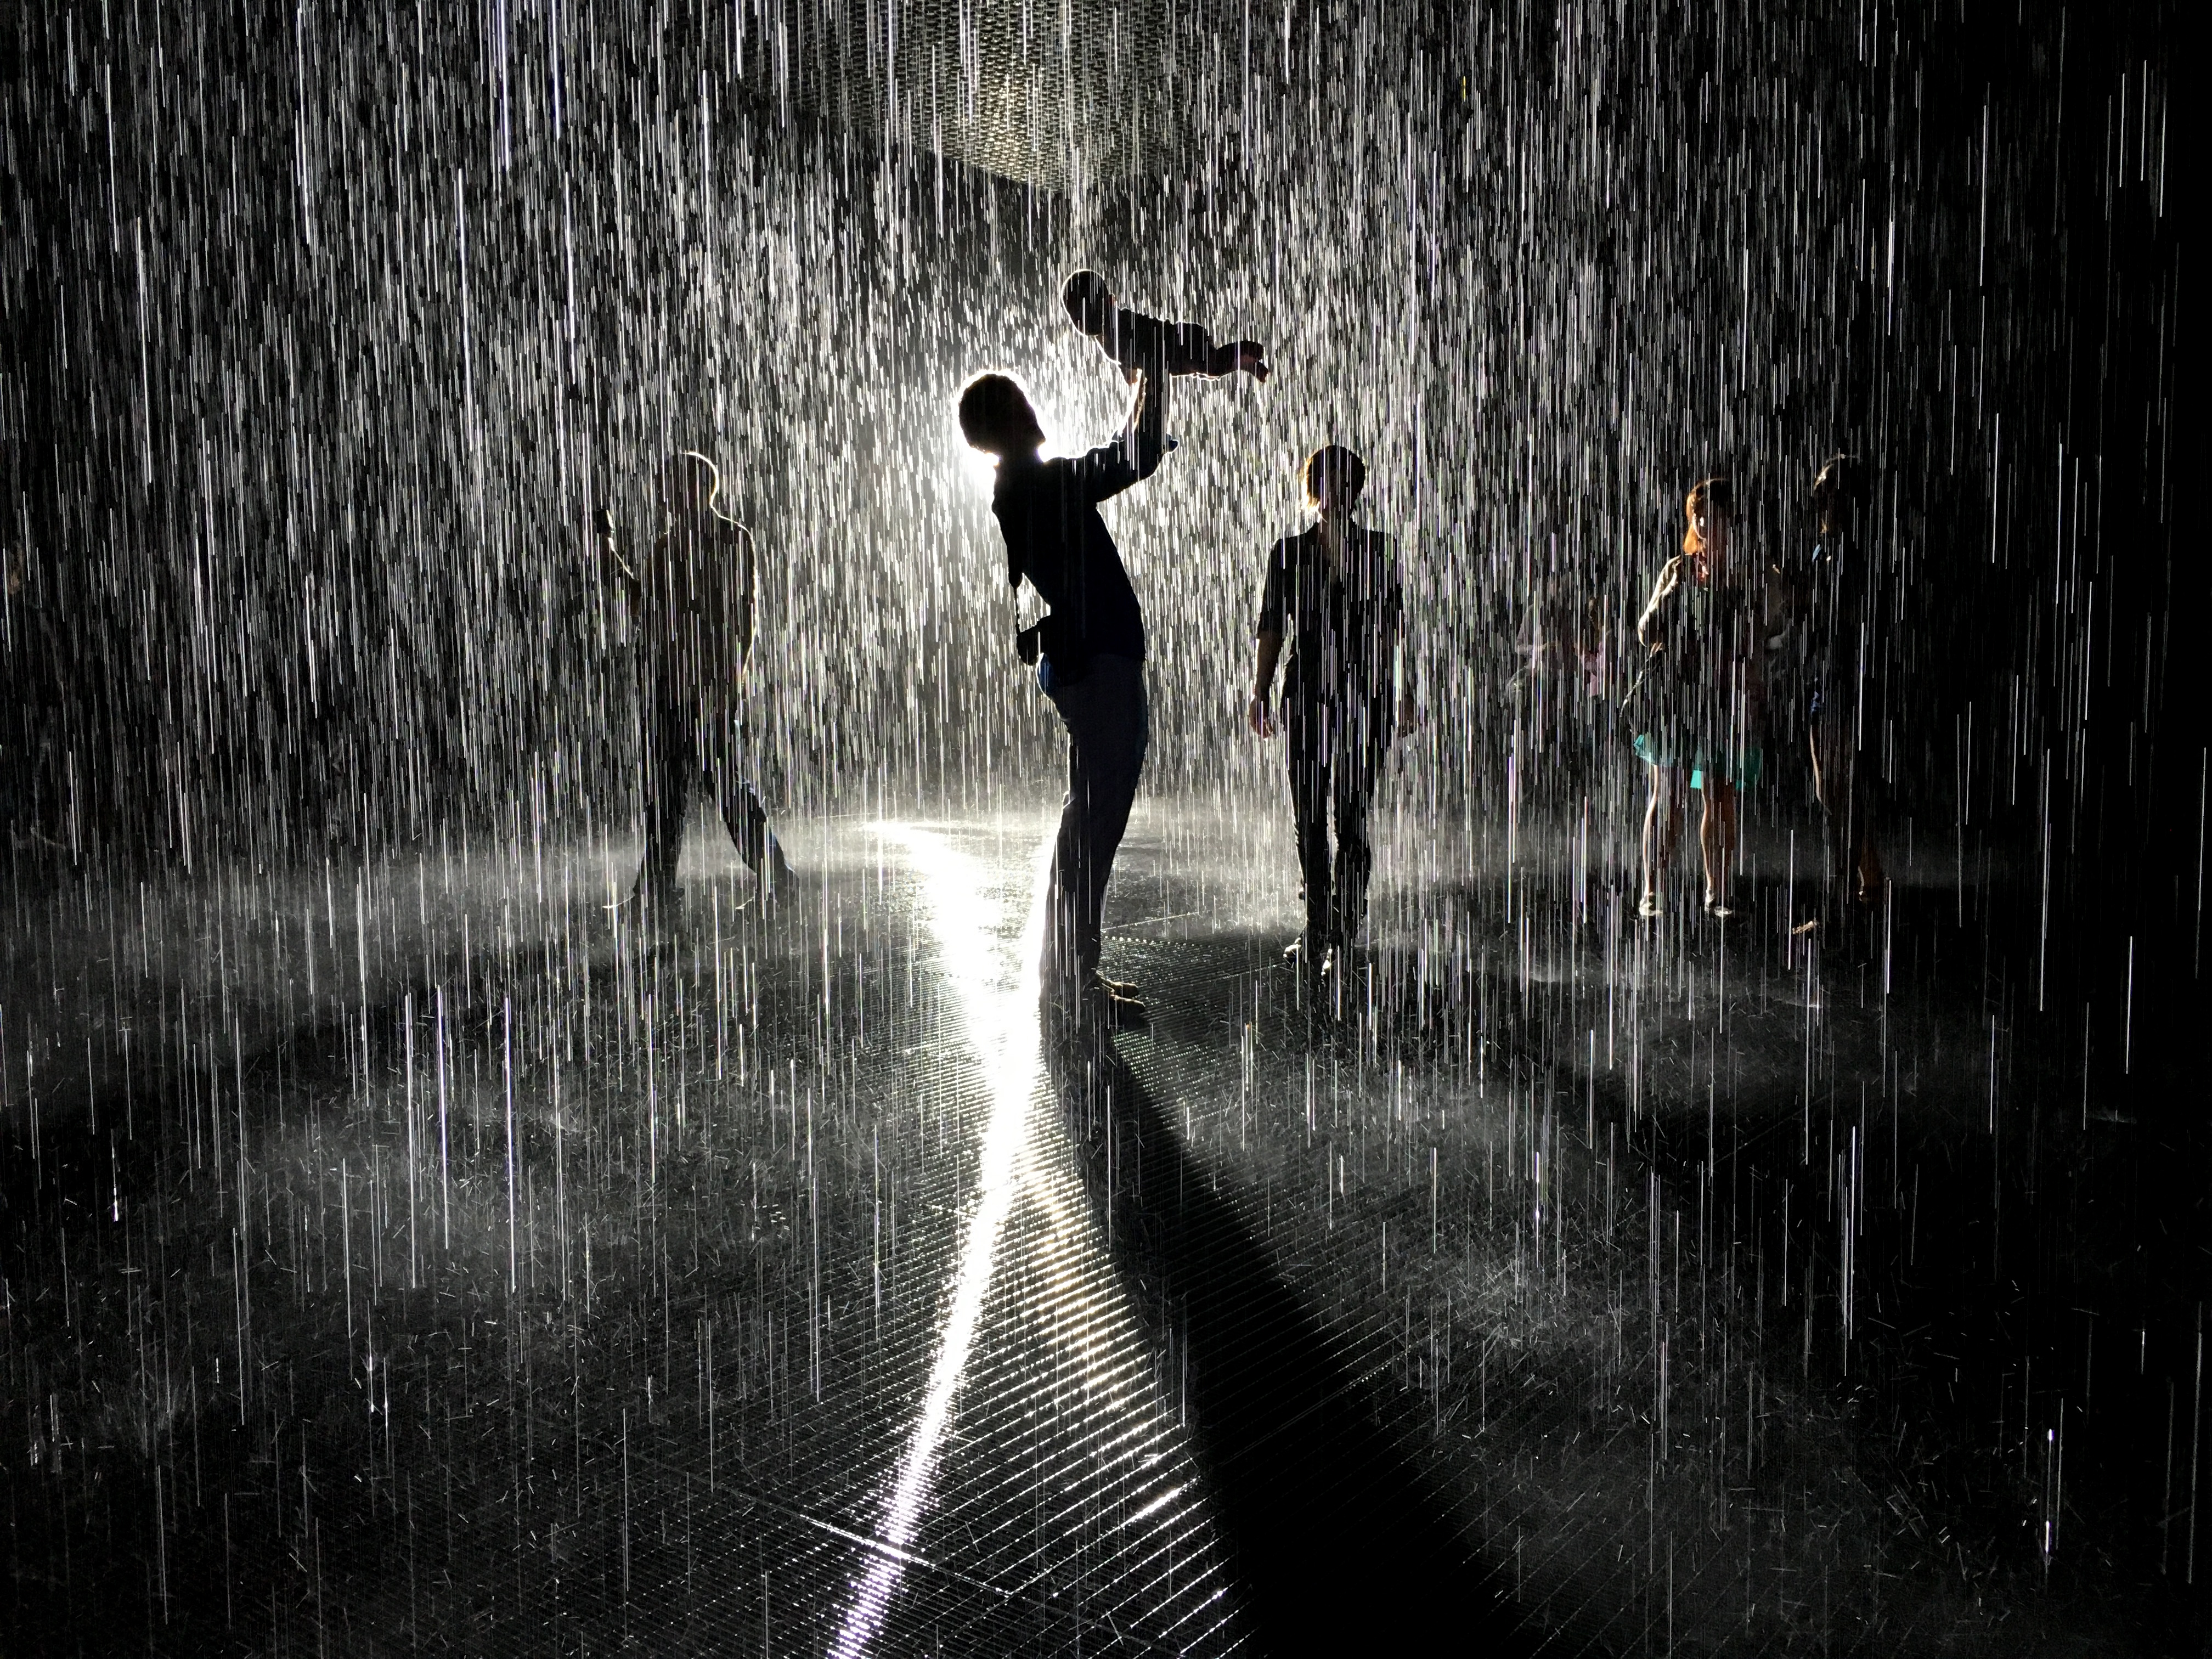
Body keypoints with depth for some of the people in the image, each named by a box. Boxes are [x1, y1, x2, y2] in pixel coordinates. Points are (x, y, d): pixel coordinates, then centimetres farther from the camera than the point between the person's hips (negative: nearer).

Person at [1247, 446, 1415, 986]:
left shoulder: (1379, 549, 7)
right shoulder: (1290, 552, 8)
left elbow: (1395, 627, 10)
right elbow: (1271, 629, 10)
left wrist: (1404, 692, 7)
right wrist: (1260, 693, 4)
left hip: (1365, 697, -1)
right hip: (1308, 697, 1)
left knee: (1352, 816, -6)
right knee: (1309, 817, 4)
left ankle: (1340, 934, -1)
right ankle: (1320, 929, 17)